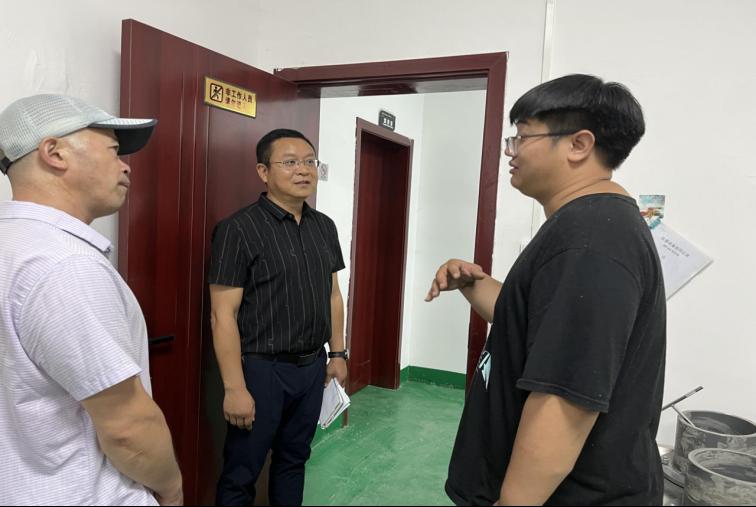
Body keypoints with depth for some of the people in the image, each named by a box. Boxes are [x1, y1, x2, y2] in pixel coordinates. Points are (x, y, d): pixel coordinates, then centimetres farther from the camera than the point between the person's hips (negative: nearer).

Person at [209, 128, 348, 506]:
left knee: (293, 460, 21)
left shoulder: (325, 227, 6)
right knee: (241, 474, 10)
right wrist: (235, 388, -17)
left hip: (312, 368, 6)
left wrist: (337, 353, 12)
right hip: (261, 369, -5)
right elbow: (222, 314, -15)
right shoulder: (238, 229, -13)